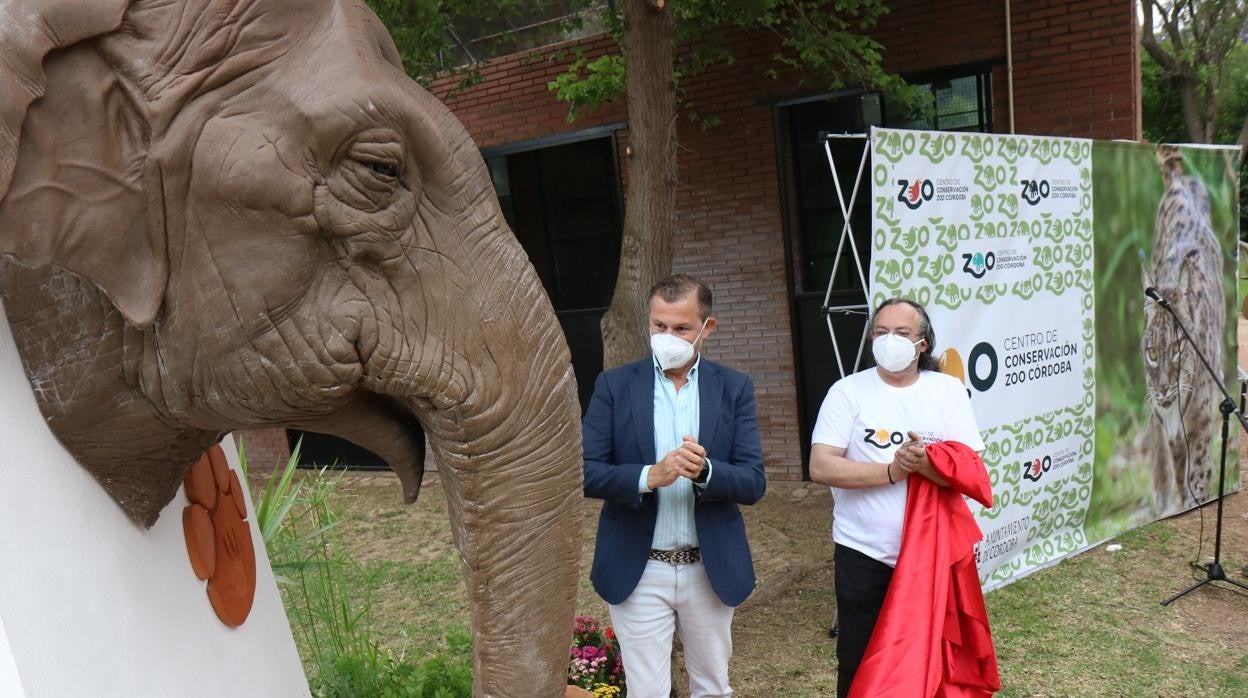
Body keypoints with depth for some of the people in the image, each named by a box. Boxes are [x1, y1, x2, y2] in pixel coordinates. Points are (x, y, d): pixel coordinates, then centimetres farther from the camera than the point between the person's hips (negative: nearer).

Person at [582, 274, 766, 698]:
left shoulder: (735, 388, -1)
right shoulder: (614, 385, -3)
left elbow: (753, 483, -6)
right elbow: (587, 472, -9)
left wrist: (705, 471, -26)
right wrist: (649, 476, -26)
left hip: (711, 569, 2)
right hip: (637, 571, -1)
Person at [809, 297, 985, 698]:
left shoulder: (948, 391, 0)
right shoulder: (848, 391, -5)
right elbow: (821, 467, -14)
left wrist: (926, 463, -25)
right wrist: (893, 470, -20)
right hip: (863, 555, -1)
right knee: (858, 664, 11)